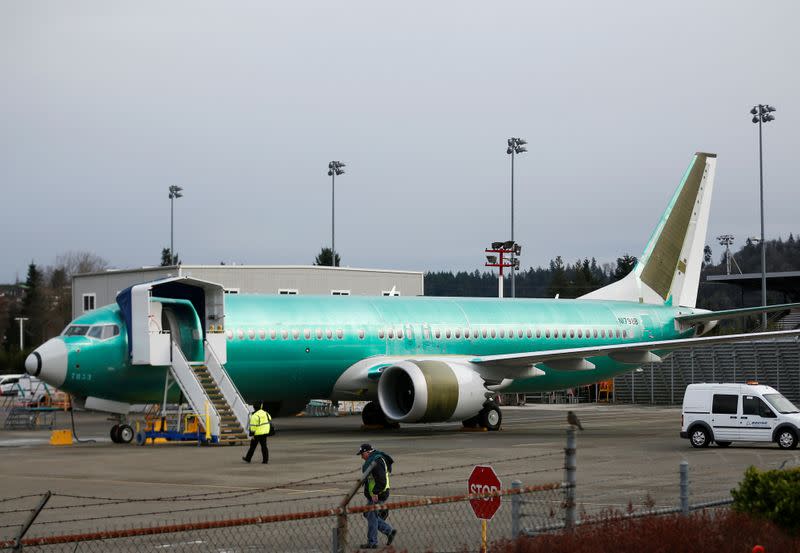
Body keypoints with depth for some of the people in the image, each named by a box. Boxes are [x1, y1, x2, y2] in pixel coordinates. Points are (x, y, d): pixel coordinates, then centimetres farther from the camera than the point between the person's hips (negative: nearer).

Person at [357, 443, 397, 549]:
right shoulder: (371, 460, 12)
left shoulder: (376, 462, -22)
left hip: (377, 496, -11)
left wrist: (375, 493, -26)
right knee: (369, 515, 16)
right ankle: (389, 531, 21)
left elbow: (381, 481, -27)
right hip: (372, 494, 11)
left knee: (372, 517, -2)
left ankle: (372, 543, 7)